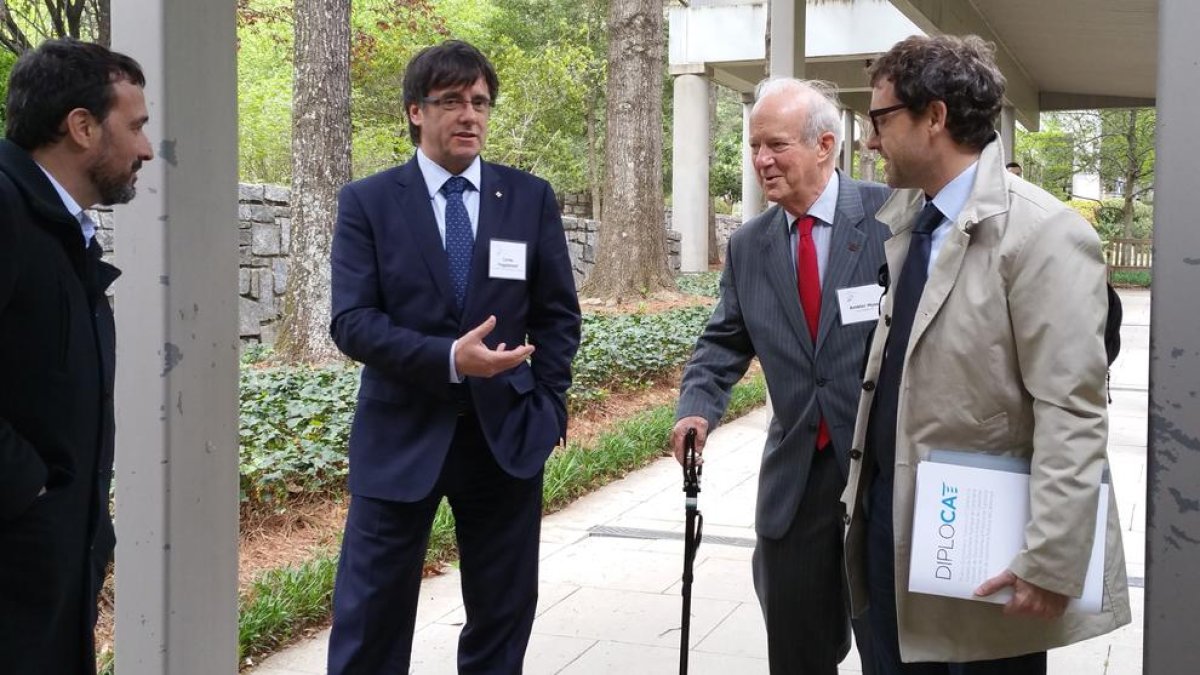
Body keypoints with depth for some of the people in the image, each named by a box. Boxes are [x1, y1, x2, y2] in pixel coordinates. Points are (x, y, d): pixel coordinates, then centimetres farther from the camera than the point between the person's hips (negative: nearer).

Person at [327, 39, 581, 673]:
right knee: (371, 615, 4)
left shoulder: (532, 198, 4)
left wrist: (547, 408, -1)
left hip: (505, 433, 2)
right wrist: (448, 357, -23)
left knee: (504, 612, 13)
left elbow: (558, 315, 8)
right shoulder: (367, 202, -2)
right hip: (401, 436, -2)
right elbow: (351, 321, -10)